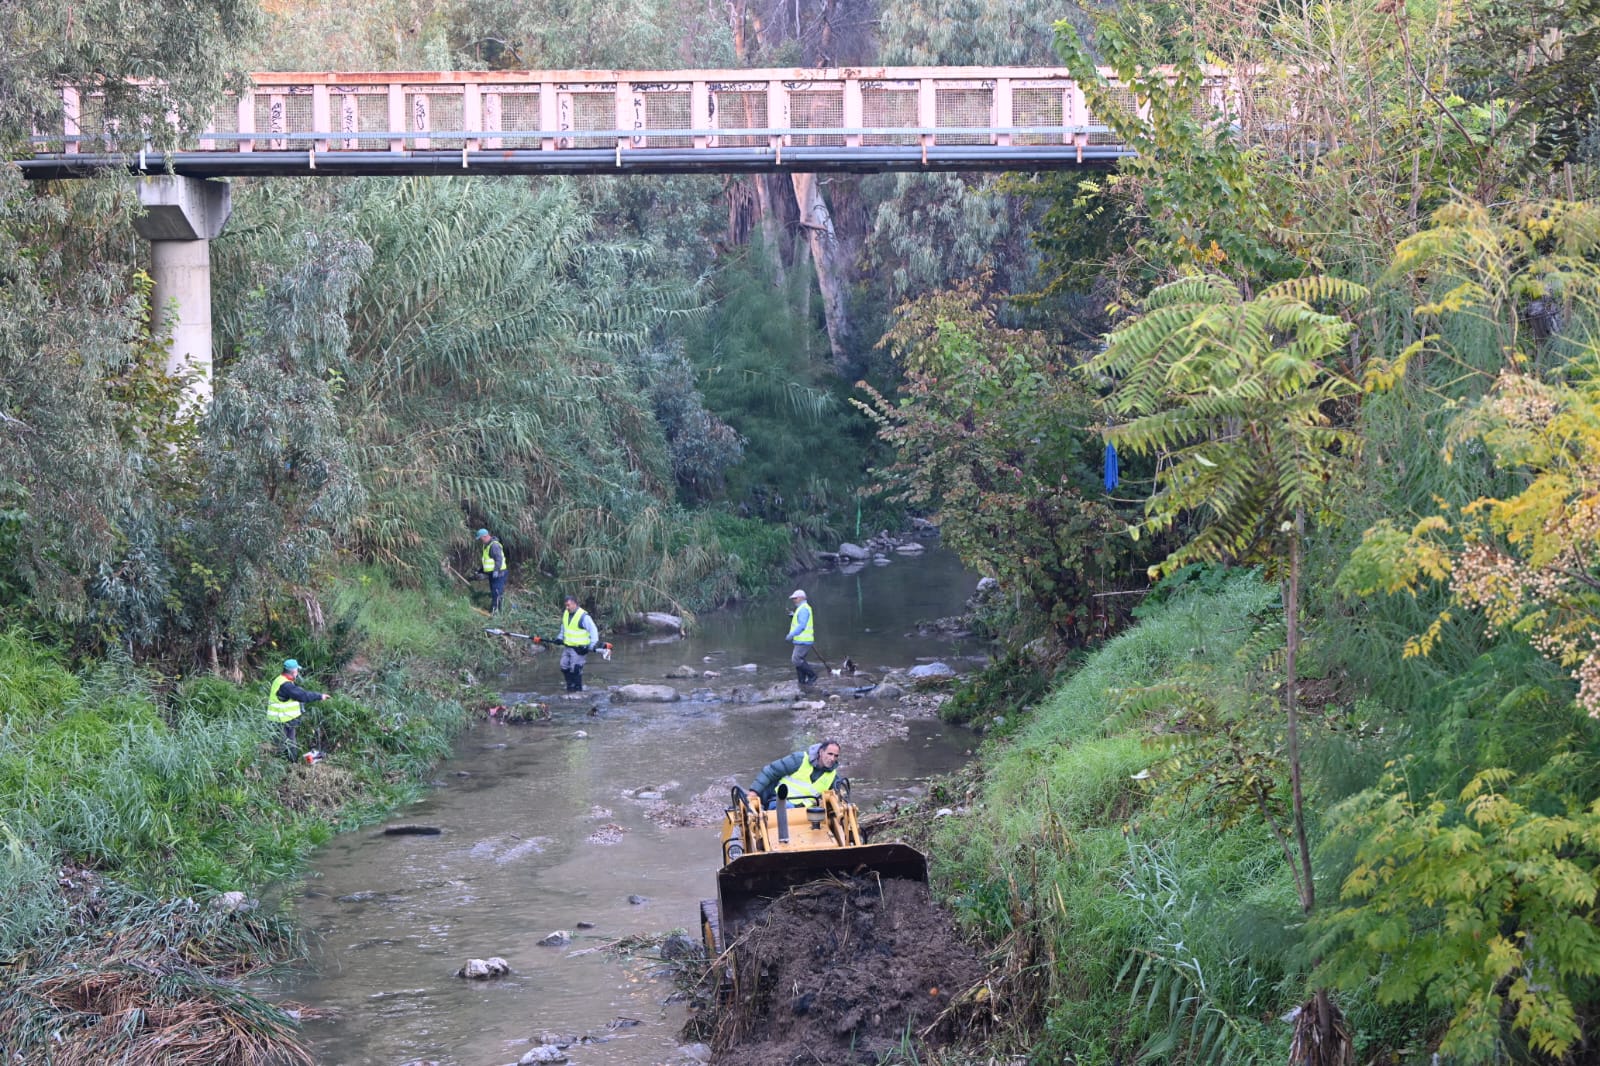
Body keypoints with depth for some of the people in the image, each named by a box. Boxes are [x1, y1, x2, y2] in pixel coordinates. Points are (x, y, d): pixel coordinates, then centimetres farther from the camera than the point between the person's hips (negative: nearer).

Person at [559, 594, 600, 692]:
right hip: (567, 646, 8)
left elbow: (593, 630, -16)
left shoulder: (583, 616, -18)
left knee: (575, 669, -6)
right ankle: (570, 686, 23)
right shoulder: (565, 614, 5)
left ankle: (578, 689, 6)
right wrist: (560, 638, 15)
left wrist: (593, 645, -20)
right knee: (564, 667, 9)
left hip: (578, 649, -8)